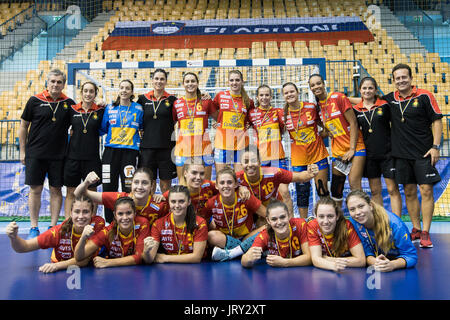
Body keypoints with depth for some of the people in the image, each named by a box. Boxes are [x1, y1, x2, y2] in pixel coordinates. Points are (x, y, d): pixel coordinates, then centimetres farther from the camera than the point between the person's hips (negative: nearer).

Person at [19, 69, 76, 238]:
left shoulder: (69, 103, 3)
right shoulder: (35, 101, -1)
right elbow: (23, 126, 5)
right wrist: (23, 151, 3)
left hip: (58, 155, 1)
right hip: (35, 154, -1)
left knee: (56, 190, 6)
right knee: (35, 190, 4)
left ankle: (53, 226, 17)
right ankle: (34, 228, 15)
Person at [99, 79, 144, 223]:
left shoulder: (138, 109, 5)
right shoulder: (110, 108, 9)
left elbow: (143, 128, 18)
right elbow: (102, 129, 16)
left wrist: (139, 143, 8)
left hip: (130, 150, -2)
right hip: (111, 150, 2)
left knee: (128, 188, -2)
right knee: (108, 187, 2)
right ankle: (109, 221, 16)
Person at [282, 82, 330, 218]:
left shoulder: (311, 107, -5)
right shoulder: (283, 114, -4)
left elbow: (321, 123, 11)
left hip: (317, 153, 0)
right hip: (298, 158, 1)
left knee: (322, 189, 5)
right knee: (302, 191, 6)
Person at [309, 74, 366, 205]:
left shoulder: (338, 97, -9)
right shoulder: (318, 106, 8)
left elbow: (353, 123, -11)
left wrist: (352, 149, -14)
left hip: (355, 147, -5)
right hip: (338, 150, 6)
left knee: (354, 184, -17)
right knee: (336, 189, 8)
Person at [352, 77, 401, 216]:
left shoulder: (384, 105, -3)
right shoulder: (356, 110, 4)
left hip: (387, 153, -3)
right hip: (369, 155, 3)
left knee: (393, 189, -1)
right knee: (375, 191, 9)